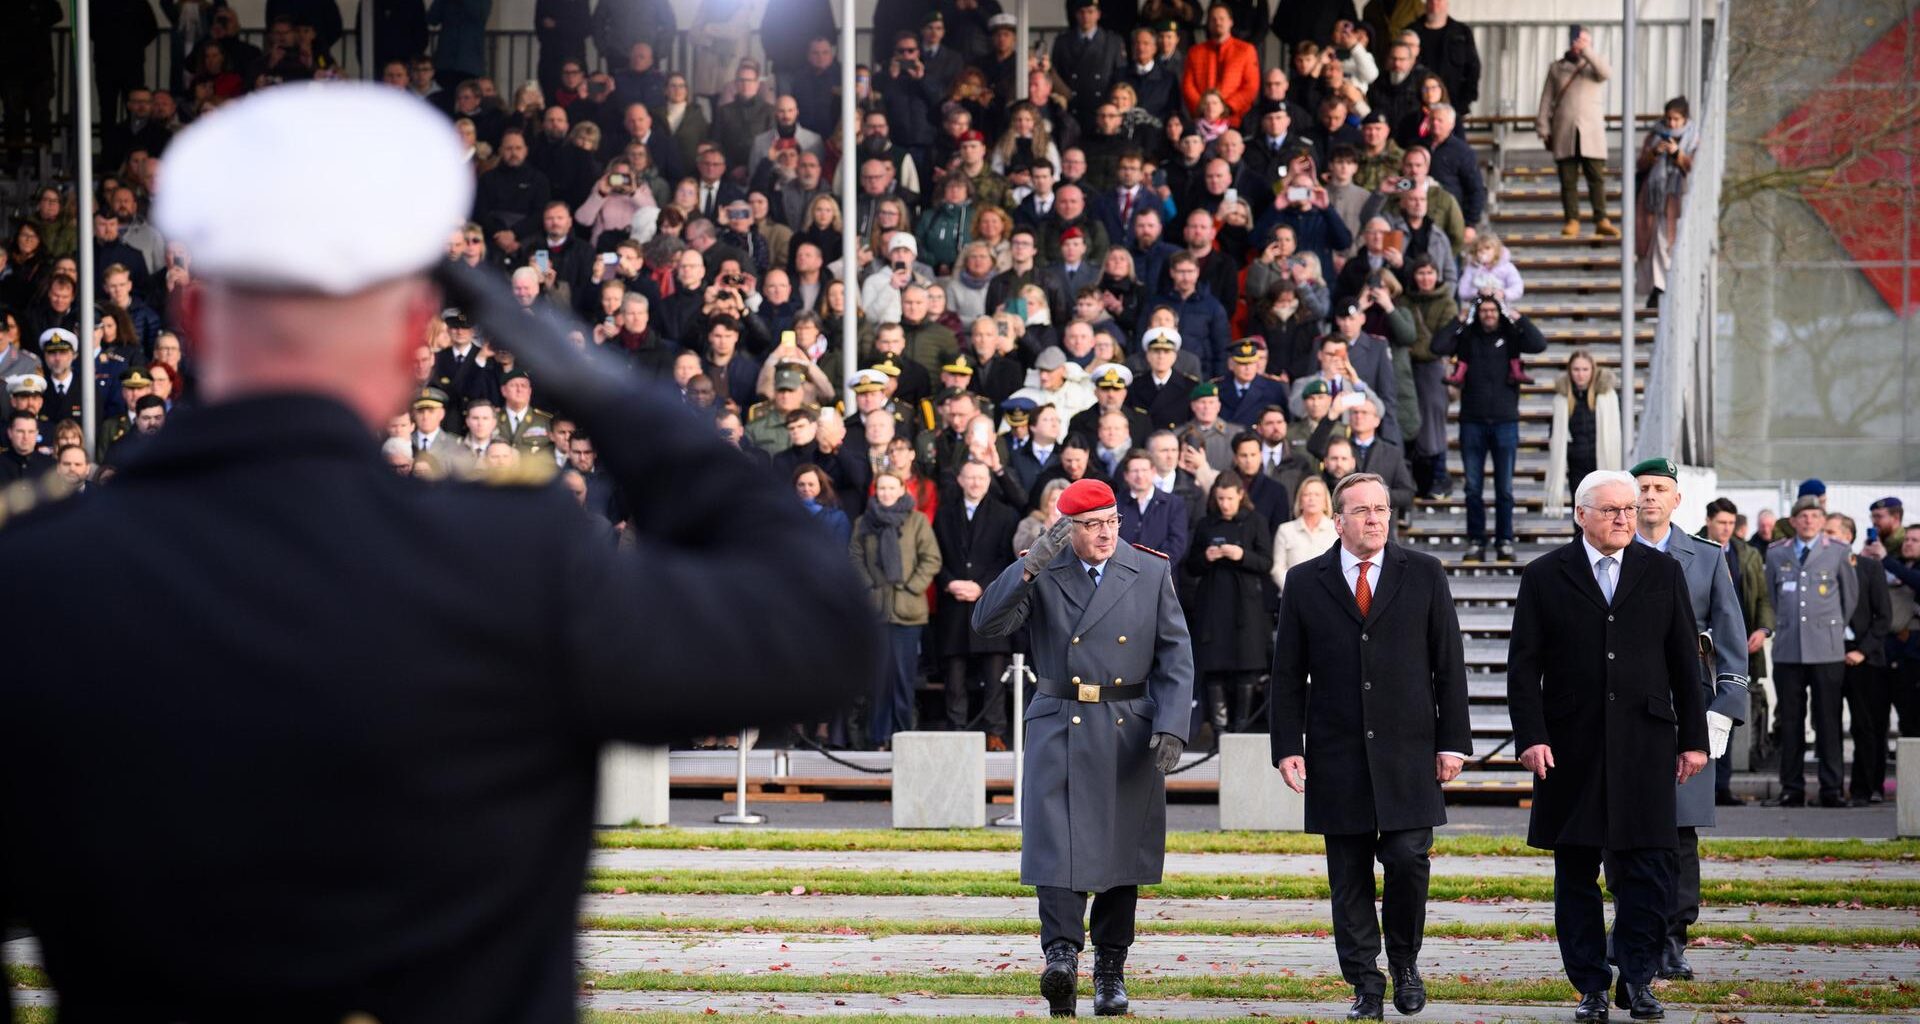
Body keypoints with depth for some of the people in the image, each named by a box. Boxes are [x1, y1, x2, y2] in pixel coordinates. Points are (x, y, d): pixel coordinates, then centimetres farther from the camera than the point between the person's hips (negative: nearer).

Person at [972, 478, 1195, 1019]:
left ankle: (1111, 970, 16)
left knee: (1121, 851, 7)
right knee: (1057, 844, -15)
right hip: (1059, 727, -2)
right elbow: (987, 622, -11)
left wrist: (1172, 728, -8)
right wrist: (1031, 565, -22)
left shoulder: (1152, 572, 4)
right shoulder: (1041, 574, 1)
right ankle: (1061, 956, -24)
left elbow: (1176, 656, 3)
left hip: (1129, 731, 2)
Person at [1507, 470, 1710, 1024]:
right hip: (1570, 746, -1)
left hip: (1644, 745, 1)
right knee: (1576, 873, 4)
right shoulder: (1544, 577, 4)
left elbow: (1684, 662, 10)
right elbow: (1523, 666, 1)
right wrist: (1531, 737, -9)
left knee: (1648, 867, -5)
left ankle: (1637, 979, 7)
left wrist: (1693, 738, 6)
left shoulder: (1663, 573, 9)